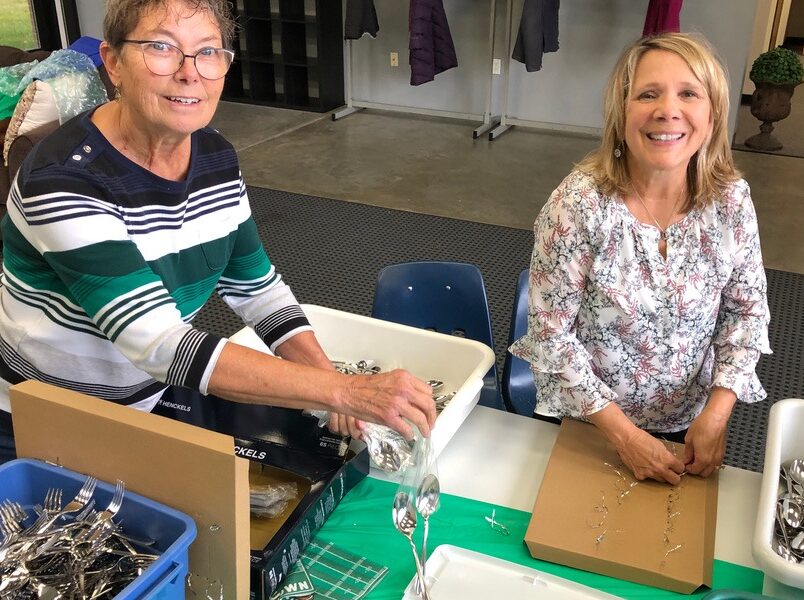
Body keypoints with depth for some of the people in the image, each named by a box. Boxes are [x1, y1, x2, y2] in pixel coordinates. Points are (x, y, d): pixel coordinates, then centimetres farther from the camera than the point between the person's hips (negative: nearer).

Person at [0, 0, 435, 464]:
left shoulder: (216, 158, -7)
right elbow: (161, 344, -36)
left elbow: (257, 285, 1)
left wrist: (328, 375, -15)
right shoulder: (63, 181, -29)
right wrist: (346, 392, -40)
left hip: (146, 402, 6)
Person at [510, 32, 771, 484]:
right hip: (584, 420, -3)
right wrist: (623, 432, -20)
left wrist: (718, 412, -12)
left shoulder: (731, 199, -14)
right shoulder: (579, 205, -25)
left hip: (690, 425, 3)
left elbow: (748, 308, -2)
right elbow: (550, 332, -21)